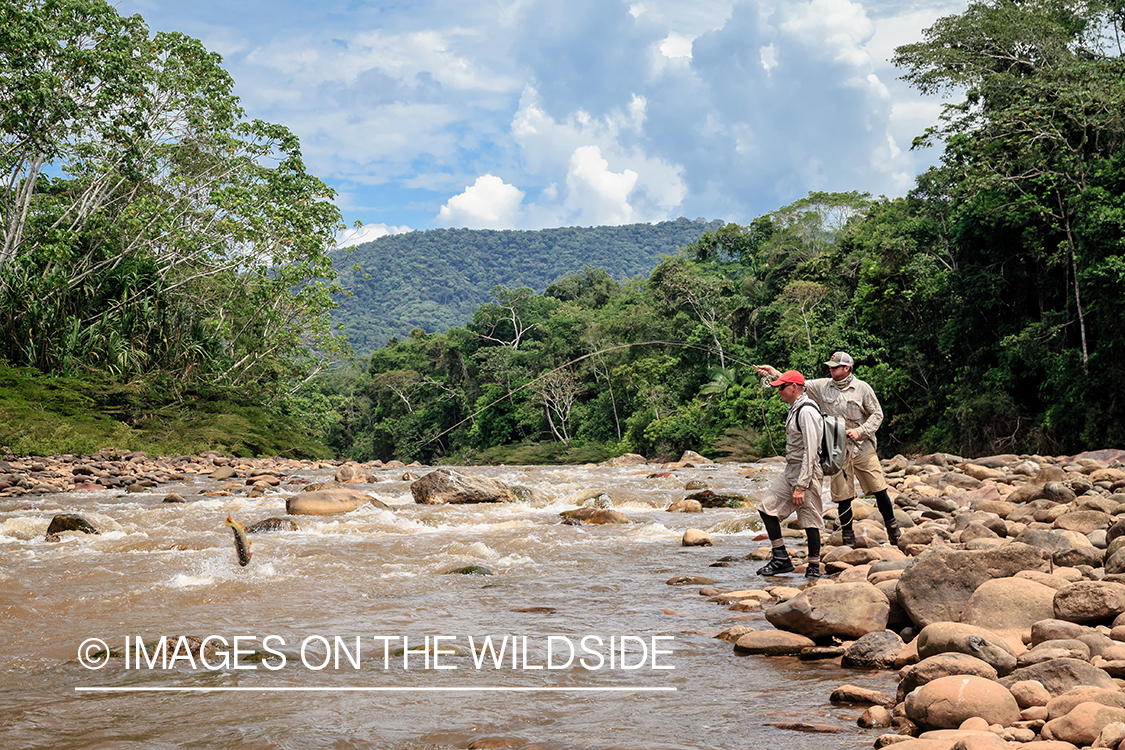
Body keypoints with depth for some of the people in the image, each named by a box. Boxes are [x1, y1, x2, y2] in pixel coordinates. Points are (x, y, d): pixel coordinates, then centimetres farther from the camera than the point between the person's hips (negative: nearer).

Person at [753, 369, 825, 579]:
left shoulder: (807, 412, -18)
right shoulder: (794, 409, 13)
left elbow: (810, 452, -22)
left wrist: (801, 486, -24)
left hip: (807, 471, -10)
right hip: (790, 470, 10)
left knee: (810, 521, -4)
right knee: (767, 507, 5)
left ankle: (814, 567, 6)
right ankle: (781, 559, 10)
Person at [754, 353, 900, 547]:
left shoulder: (862, 388, -3)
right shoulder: (822, 386, 4)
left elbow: (877, 414, 2)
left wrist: (860, 431, -11)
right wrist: (774, 373, -9)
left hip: (862, 447, -2)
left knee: (879, 489, 1)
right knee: (842, 495, 3)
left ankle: (892, 526, 23)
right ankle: (848, 539, 14)